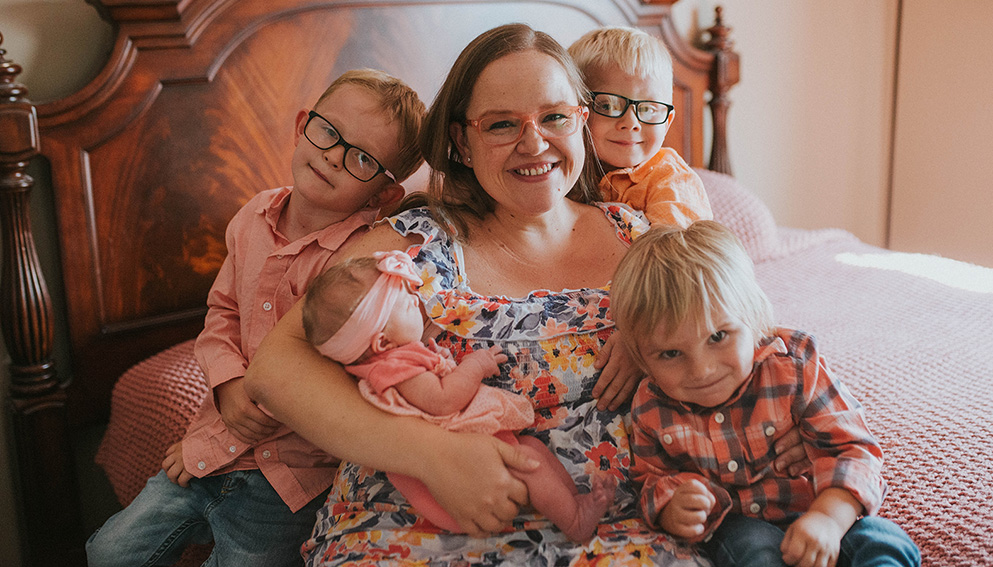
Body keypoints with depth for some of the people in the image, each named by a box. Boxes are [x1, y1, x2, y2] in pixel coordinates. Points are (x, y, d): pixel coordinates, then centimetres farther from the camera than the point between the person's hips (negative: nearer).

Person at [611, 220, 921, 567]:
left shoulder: (793, 367, -17)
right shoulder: (652, 409, -11)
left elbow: (853, 448, -15)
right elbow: (652, 477, 3)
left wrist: (828, 519, -33)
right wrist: (671, 510, -23)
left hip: (808, 509, 0)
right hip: (731, 524, 1)